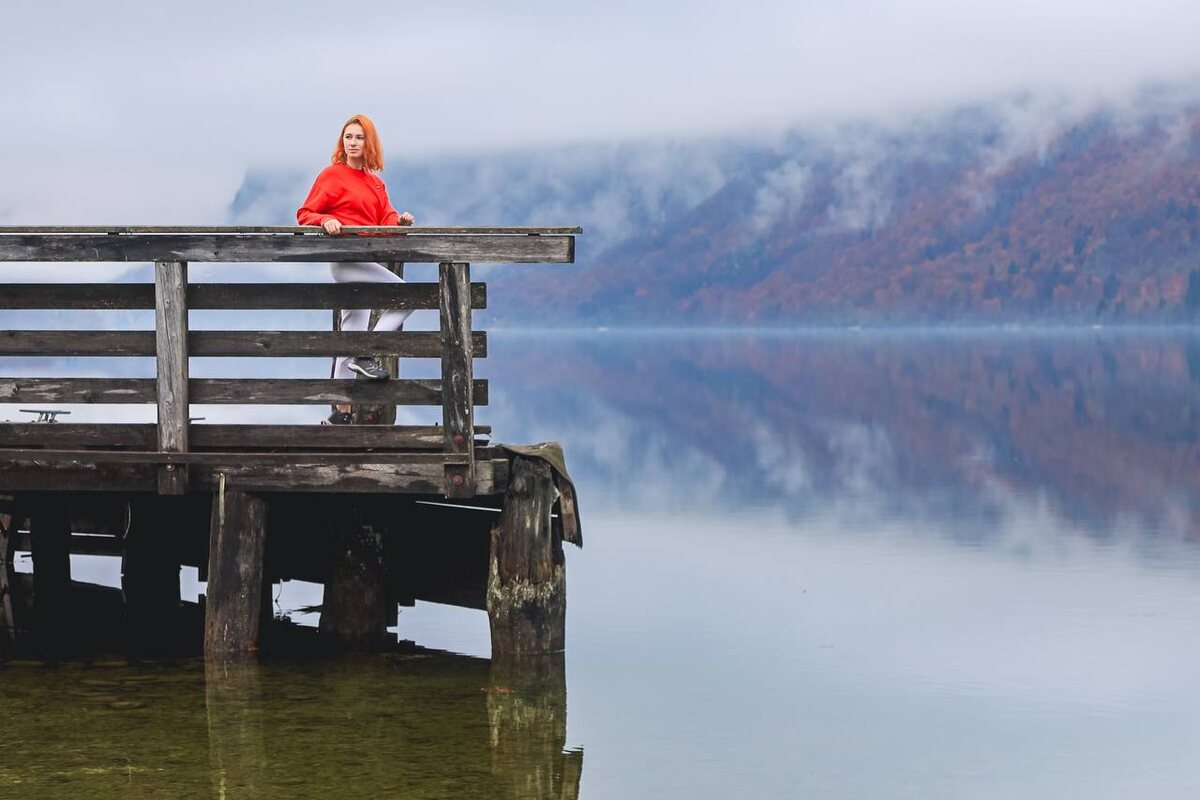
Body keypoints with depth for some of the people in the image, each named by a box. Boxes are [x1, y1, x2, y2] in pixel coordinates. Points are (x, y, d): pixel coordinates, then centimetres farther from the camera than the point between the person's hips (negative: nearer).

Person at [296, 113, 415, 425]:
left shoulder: (375, 182, 19)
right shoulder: (332, 175, -1)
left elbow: (386, 219, 9)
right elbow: (304, 214, -3)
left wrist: (400, 220, -13)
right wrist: (326, 220, -23)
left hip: (364, 262, 8)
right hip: (345, 256, -8)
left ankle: (342, 411, 11)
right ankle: (366, 355, -16)